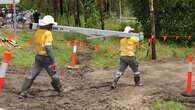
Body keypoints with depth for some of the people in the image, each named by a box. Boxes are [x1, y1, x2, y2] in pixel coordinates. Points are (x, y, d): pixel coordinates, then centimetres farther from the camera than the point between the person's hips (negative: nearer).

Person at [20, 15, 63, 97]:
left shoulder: (37, 32, 4)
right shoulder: (47, 33, -17)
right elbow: (48, 48, -23)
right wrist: (53, 62, -23)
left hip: (38, 57, 6)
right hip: (46, 58, -6)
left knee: (31, 75, 7)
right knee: (54, 75, 11)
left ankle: (23, 92, 4)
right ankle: (59, 91, 22)